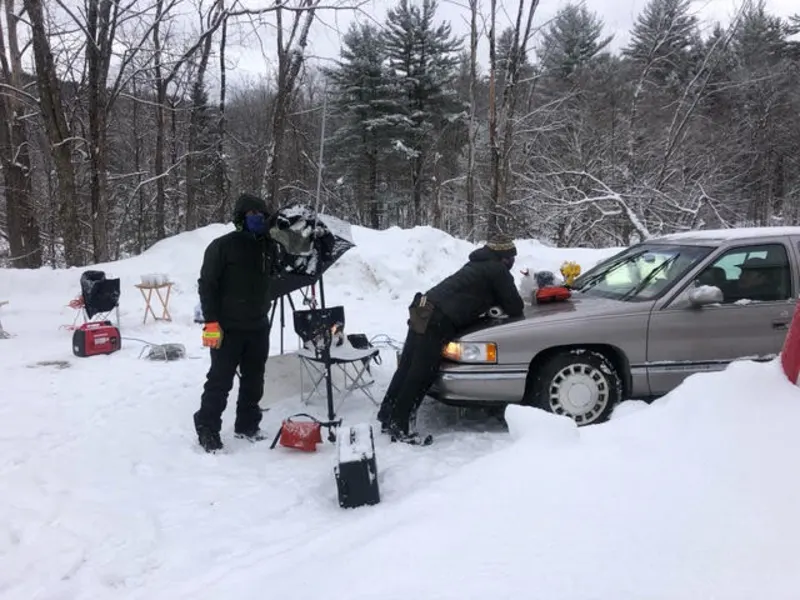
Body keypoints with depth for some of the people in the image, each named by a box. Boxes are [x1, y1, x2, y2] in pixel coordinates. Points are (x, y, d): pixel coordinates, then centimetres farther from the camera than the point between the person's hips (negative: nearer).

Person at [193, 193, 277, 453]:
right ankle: (207, 429, 8)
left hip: (258, 327, 6)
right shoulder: (222, 246, -9)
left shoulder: (269, 247, 9)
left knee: (254, 380, 14)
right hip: (228, 328, -6)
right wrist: (211, 322, -16)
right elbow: (207, 285, -12)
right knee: (220, 381, -2)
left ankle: (247, 425, 28)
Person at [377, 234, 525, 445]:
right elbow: (515, 308, 2)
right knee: (421, 374, -6)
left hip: (424, 311, 9)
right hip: (437, 321, -9)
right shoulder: (498, 271, 0)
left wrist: (507, 302, 28)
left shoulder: (480, 264, 26)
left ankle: (388, 417, 19)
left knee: (407, 368, 12)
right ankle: (399, 428, -4)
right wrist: (515, 306, 24)